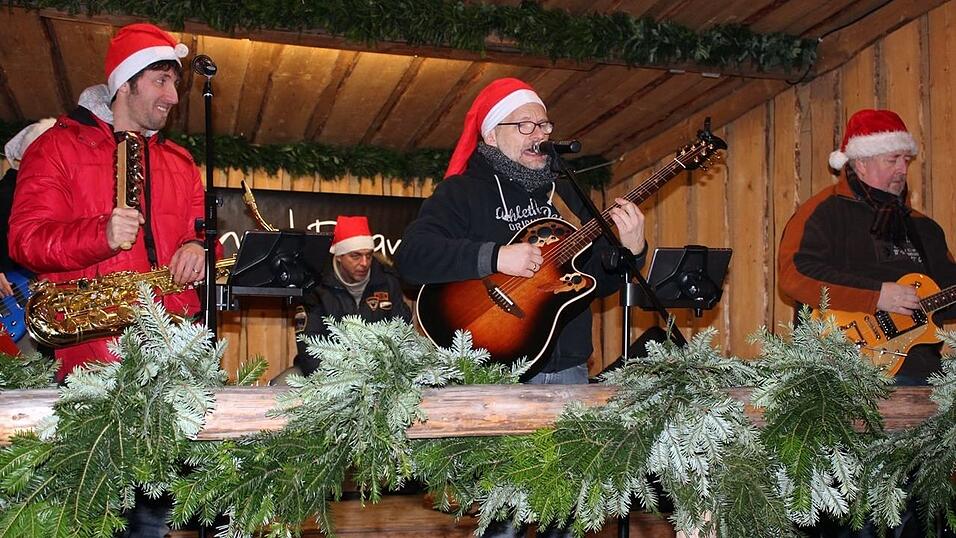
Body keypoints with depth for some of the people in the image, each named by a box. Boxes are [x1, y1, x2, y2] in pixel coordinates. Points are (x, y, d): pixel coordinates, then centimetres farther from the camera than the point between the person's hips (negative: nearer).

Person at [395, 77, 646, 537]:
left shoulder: (565, 194, 15)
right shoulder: (462, 192, -1)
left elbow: (600, 280, 16)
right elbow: (411, 255, -17)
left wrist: (630, 249, -4)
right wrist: (494, 258, -24)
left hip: (569, 369, 5)